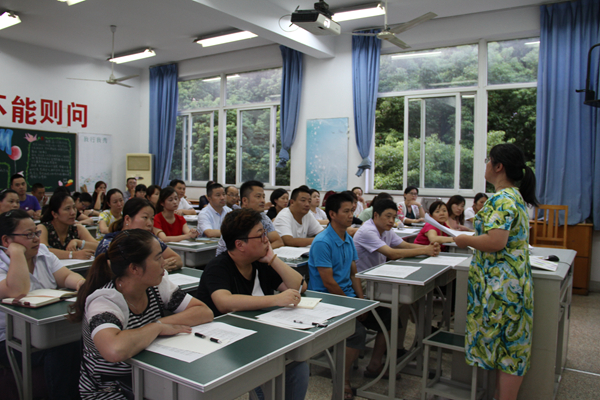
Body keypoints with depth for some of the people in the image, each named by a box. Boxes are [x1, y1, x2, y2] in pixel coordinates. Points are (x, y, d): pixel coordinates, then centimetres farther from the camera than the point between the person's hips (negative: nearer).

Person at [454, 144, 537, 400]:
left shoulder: (502, 199, -19)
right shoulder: (515, 196, 13)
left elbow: (496, 242, -29)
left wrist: (466, 240, -14)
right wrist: (473, 235, 17)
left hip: (502, 285, -10)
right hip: (507, 283, 10)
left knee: (506, 348, 1)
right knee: (508, 347, 17)